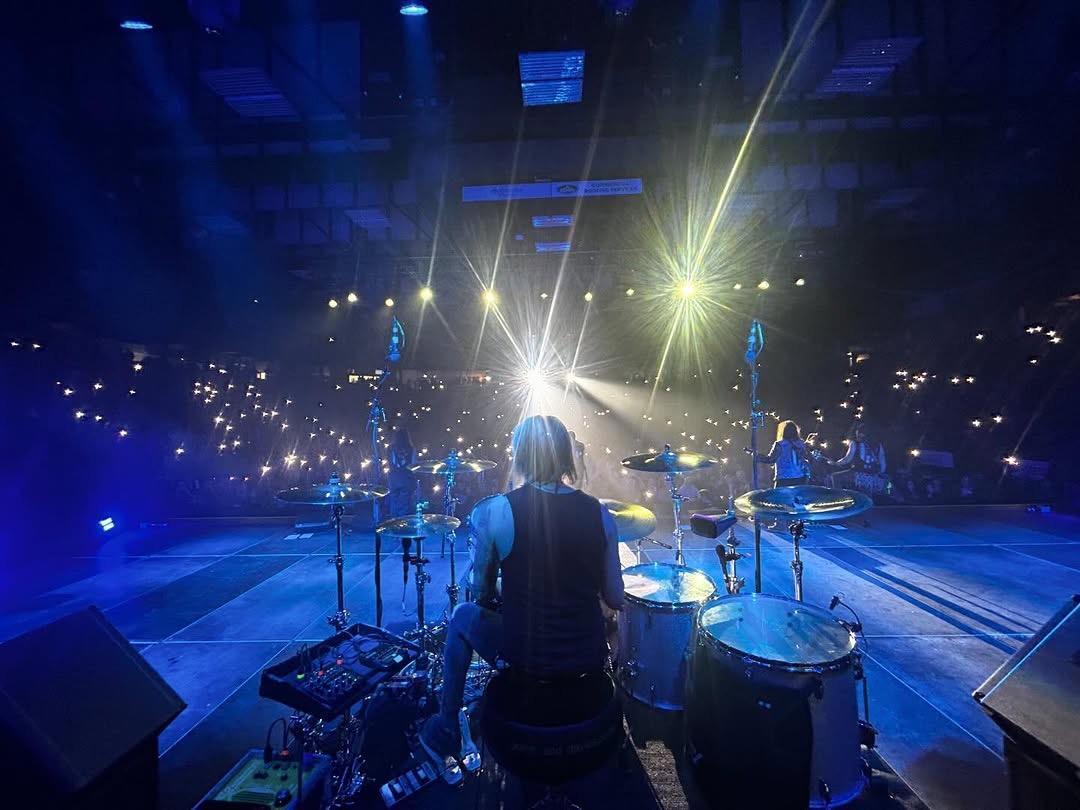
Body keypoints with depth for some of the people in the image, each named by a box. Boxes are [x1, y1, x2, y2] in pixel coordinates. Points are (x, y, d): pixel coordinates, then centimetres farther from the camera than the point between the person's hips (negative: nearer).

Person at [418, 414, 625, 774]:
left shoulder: (493, 511, -16)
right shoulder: (600, 514, -8)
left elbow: (481, 594, -4)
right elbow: (615, 599, -1)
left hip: (523, 660, -2)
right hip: (589, 661, 3)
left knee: (464, 616, 25)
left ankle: (445, 733, 36)